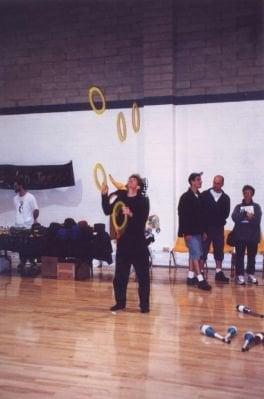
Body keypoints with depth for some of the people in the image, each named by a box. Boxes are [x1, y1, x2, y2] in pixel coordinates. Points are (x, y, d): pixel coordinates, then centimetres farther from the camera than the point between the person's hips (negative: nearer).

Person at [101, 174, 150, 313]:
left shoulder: (143, 200, -5)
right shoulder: (121, 197, 8)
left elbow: (143, 219, -16)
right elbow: (107, 211, 3)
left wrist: (131, 214, -32)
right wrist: (104, 195, -7)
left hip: (138, 242, -4)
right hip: (123, 240, 4)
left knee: (142, 274, 0)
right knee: (120, 274, 11)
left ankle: (144, 304, 10)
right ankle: (120, 302, 23)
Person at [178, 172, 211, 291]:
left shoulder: (200, 196, 10)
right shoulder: (185, 197, -9)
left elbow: (202, 214, 14)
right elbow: (182, 215, -12)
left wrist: (203, 231, 12)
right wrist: (186, 233, -16)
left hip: (198, 231, 7)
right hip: (190, 232, -7)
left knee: (194, 254, 11)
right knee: (196, 253, -10)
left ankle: (190, 277, 19)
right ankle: (200, 280, -9)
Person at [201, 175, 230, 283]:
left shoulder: (225, 198, 8)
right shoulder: (204, 195, 1)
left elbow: (226, 213, 4)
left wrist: (219, 221, -9)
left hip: (218, 228, 3)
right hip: (205, 227, -3)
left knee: (219, 250, 8)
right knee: (203, 250, -1)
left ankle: (219, 273, 17)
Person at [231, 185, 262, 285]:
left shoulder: (256, 207, 8)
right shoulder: (238, 206, 8)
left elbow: (257, 220, -5)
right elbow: (234, 217, -10)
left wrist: (249, 217, -16)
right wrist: (246, 214, -18)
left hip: (253, 235, 1)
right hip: (240, 235, -1)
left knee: (252, 256, 7)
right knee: (240, 256, -2)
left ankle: (251, 275, 18)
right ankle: (240, 275, 2)